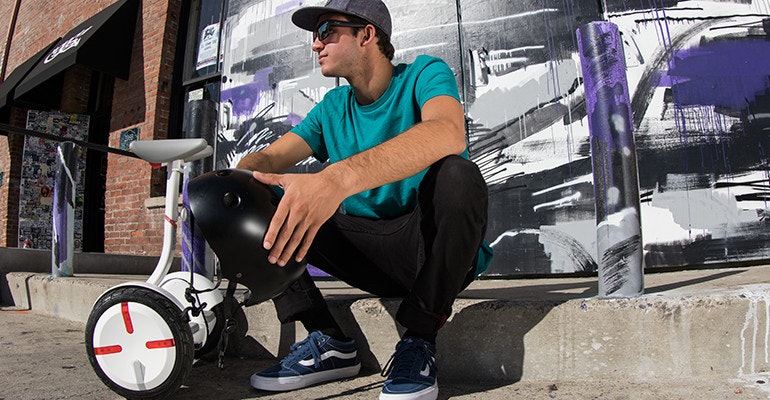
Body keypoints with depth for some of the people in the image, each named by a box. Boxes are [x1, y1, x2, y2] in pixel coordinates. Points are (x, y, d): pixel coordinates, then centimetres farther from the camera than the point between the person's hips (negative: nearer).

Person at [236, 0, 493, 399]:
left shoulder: (423, 74, -9)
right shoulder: (333, 107, 10)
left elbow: (448, 133, -33)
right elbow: (268, 159, 1)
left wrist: (337, 178, -48)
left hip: (435, 252, -5)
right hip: (368, 253, 5)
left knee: (455, 175, -35)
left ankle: (419, 342, -17)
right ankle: (329, 343, -5)